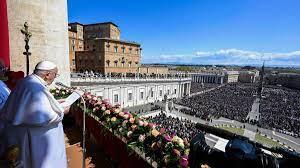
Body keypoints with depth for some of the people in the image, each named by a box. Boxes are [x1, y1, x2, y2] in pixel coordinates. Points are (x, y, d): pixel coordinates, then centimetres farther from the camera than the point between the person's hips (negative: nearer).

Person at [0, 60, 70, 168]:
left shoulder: (28, 81, 2)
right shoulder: (36, 88, -28)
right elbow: (43, 118, -31)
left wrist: (55, 103, 11)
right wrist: (62, 112, -16)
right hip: (34, 138, -9)